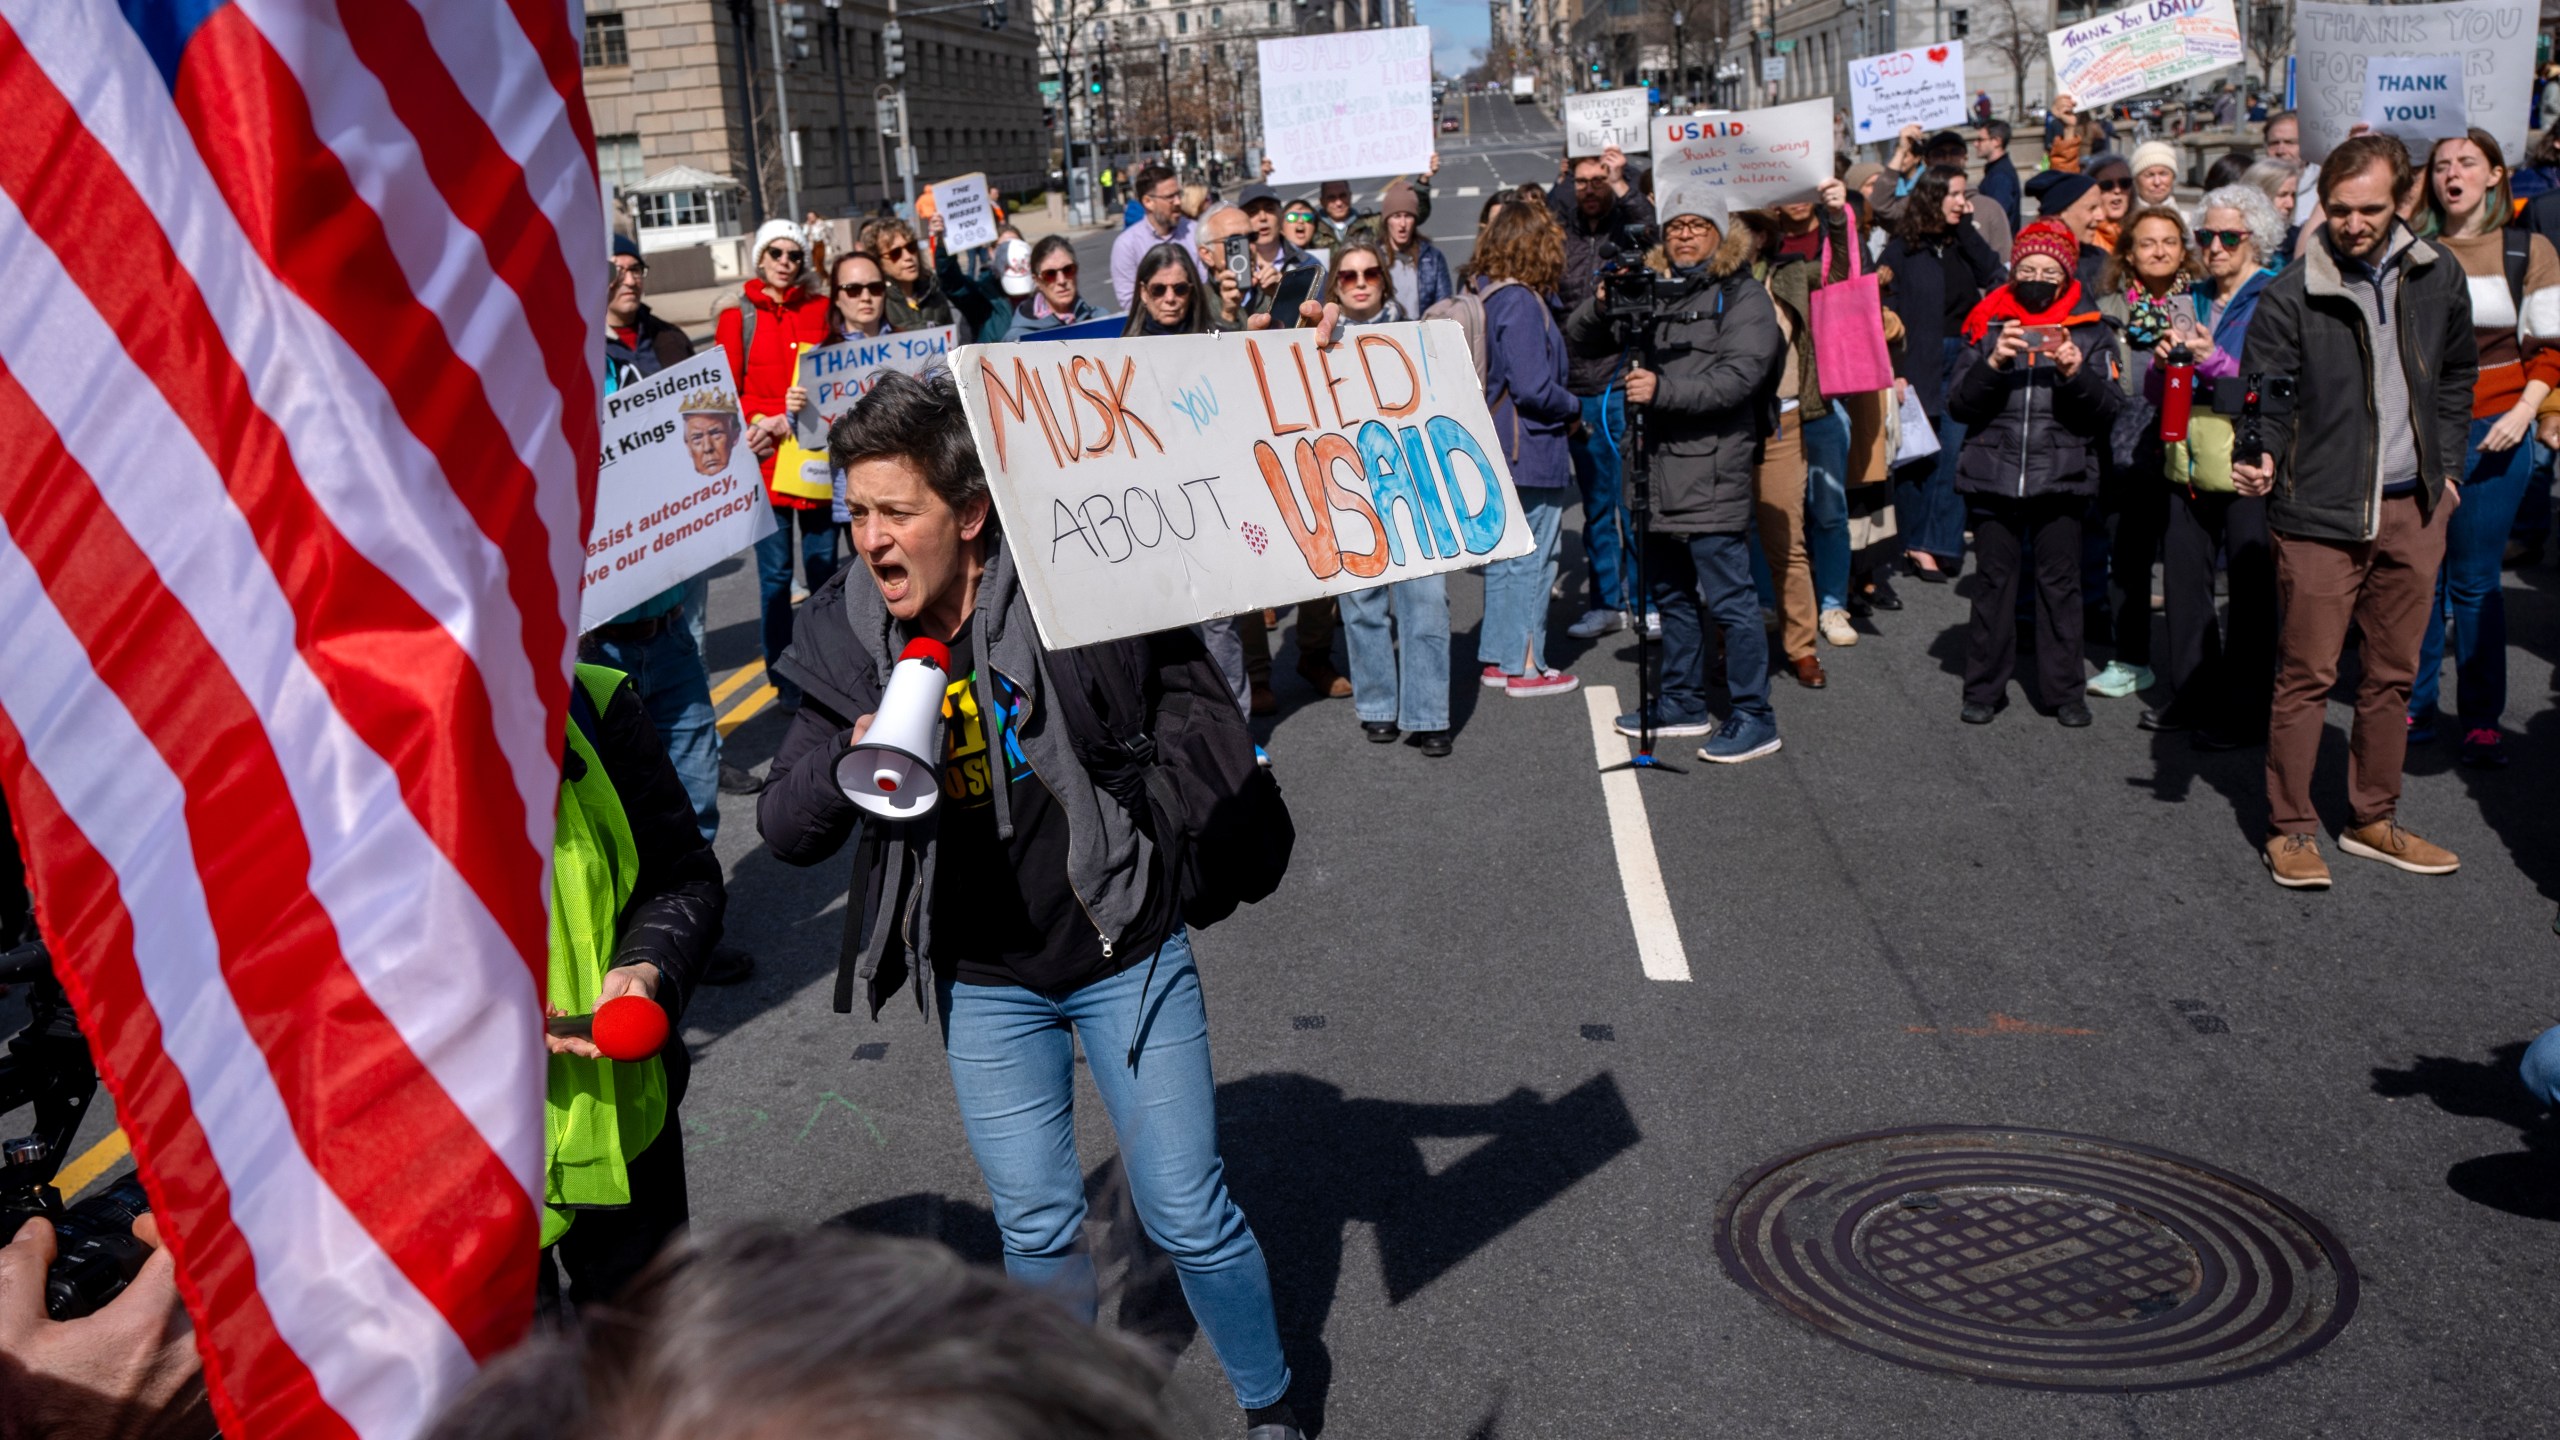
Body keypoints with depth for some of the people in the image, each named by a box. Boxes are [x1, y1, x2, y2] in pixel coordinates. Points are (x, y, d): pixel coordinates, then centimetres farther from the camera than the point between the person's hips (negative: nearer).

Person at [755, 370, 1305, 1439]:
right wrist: (851, 756, -25)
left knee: (1189, 1218, 6)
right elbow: (786, 830, -8)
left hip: (1127, 957, -3)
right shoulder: (847, 640, -8)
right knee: (1037, 1230, 14)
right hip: (985, 987, 3)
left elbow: (1200, 707, -4)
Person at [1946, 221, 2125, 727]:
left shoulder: (2090, 330, 6)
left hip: (2062, 476, 0)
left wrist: (2077, 373, -17)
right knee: (1994, 581, 5)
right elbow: (1958, 404, 1)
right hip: (1993, 473, 0)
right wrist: (1992, 363, -15)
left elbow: (2110, 409, 0)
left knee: (2060, 584, 4)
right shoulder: (1988, 325, 7)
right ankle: (1984, 689, 14)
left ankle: (2063, 691, 13)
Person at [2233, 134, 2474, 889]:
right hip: (2320, 512, -5)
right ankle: (2292, 829, 11)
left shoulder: (2438, 275, 4)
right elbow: (2264, 398, -10)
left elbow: (2456, 376, 18)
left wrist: (2446, 467, 15)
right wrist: (2259, 458, -29)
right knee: (2307, 676, 0)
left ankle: (2373, 820, 25)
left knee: (2393, 674, 12)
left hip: (2413, 509, 5)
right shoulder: (2290, 295, -10)